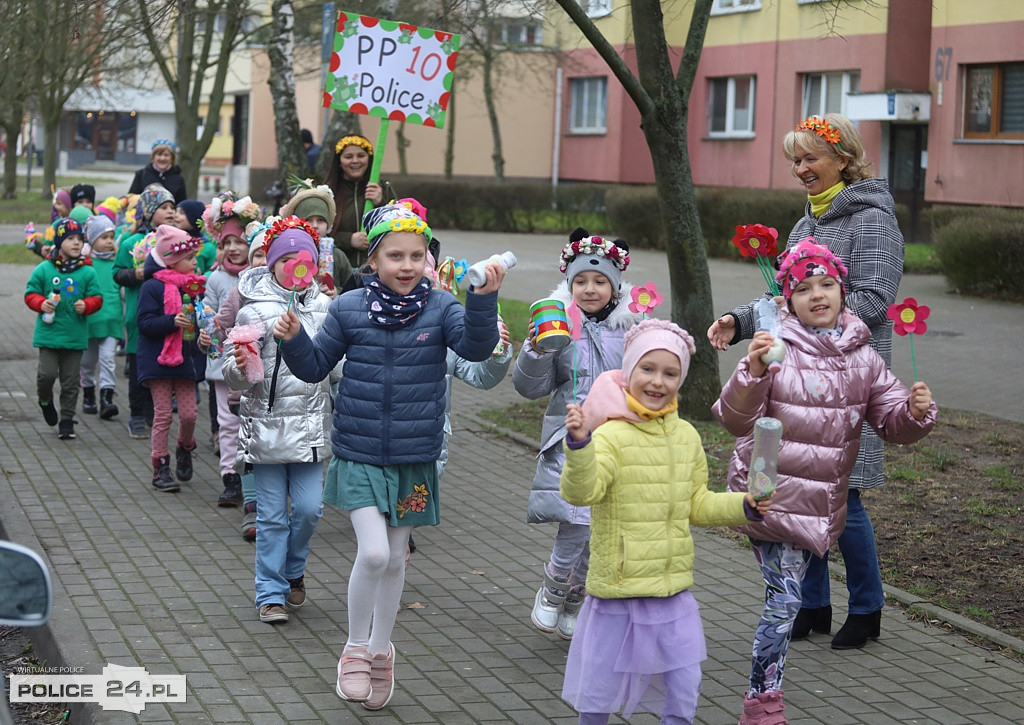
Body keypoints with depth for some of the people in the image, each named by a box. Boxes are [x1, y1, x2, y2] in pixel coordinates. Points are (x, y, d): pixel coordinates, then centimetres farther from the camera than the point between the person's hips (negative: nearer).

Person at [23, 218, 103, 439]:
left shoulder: (87, 272, 1)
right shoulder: (43, 269, -1)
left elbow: (97, 298, 6)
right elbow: (30, 294, 6)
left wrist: (86, 305, -15)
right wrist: (41, 304, -14)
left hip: (75, 336, 1)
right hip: (48, 333, -1)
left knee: (70, 381, 4)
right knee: (47, 373, -7)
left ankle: (67, 420, 15)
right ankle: (45, 400, 26)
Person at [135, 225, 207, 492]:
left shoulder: (195, 286, 9)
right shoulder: (153, 287, -9)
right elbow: (145, 322, -15)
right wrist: (172, 322, -27)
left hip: (187, 359, 5)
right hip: (159, 360, -5)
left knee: (189, 414, 1)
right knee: (163, 415, 0)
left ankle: (185, 449, 31)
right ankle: (160, 468, 9)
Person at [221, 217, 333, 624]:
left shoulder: (323, 307, 6)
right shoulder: (253, 310, -4)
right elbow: (234, 376, -6)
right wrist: (240, 367, -25)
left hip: (309, 424, 3)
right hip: (265, 424, -2)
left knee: (309, 508, -1)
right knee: (272, 516, 2)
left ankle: (293, 573, 26)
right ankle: (271, 595, 12)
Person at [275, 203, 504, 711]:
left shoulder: (440, 308, -4)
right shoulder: (349, 309, -4)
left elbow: (476, 346, -20)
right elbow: (314, 366, 4)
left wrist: (483, 301, -35)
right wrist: (293, 340, -15)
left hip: (414, 458, 1)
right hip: (359, 454, -1)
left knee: (395, 559, 13)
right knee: (373, 552, -14)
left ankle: (380, 653, 34)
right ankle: (355, 649, 9)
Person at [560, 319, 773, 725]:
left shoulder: (687, 437, 6)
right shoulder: (612, 435, -16)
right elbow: (581, 491, -31)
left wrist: (743, 506, 3)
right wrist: (578, 446, -47)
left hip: (674, 591, 5)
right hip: (618, 589, -5)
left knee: (684, 690, 8)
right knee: (600, 689, 9)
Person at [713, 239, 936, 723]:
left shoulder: (862, 358, 3)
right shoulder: (776, 349, -13)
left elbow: (893, 424, 7)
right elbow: (735, 420, -20)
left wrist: (916, 411, -16)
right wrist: (752, 373, -37)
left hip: (823, 503, 5)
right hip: (772, 496, -5)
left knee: (785, 597, 16)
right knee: (785, 598, -10)